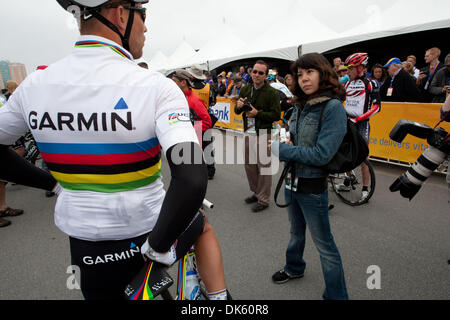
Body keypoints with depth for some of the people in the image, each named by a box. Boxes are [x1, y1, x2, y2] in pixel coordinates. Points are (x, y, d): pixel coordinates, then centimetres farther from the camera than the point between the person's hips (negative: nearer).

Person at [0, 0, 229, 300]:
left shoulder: (34, 84, -6)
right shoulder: (155, 86, -22)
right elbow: (192, 179, -35)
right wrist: (158, 245, -21)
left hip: (85, 248, 4)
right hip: (146, 234, -3)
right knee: (202, 226, 28)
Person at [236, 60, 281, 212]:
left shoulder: (271, 93, -10)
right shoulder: (245, 90, 9)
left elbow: (276, 115, -13)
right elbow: (237, 112, 15)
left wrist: (257, 113, -22)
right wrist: (238, 106, -8)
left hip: (264, 134, -6)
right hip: (248, 133, 7)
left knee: (263, 166, -1)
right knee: (249, 165, 15)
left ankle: (264, 199, 12)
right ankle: (256, 193, 33)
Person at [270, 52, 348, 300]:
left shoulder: (333, 107, -18)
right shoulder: (300, 106, 3)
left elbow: (322, 154, -24)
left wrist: (282, 150, -19)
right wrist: (285, 147, -8)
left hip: (312, 186, -7)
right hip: (291, 179, 7)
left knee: (324, 244, 7)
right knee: (296, 231, 28)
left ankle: (336, 294, 26)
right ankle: (294, 268, 52)